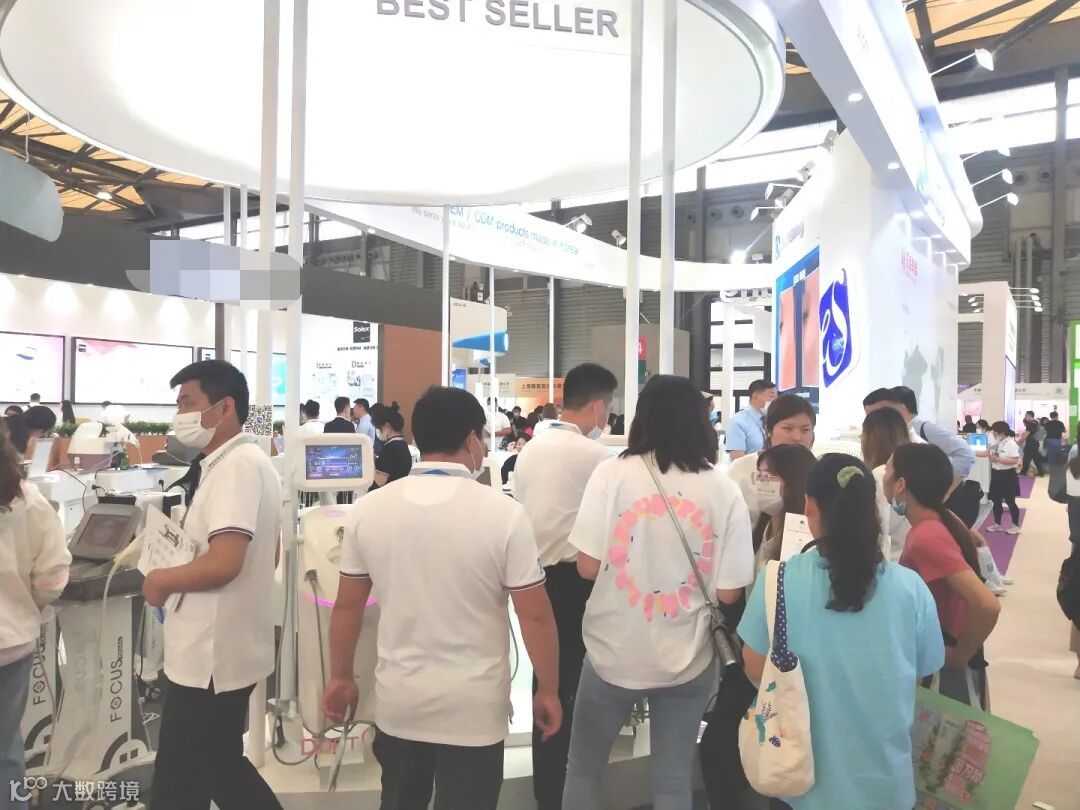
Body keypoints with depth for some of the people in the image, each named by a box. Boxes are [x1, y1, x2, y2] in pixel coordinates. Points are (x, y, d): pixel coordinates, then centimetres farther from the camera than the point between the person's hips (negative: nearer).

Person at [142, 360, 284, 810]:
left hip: (211, 655, -10)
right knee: (218, 767, 22)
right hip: (223, 649, 10)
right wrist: (182, 576, 15)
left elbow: (223, 564, -29)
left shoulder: (235, 466, -20)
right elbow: (258, 556, 20)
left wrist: (161, 581, -12)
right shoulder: (250, 462, 11)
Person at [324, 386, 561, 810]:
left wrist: (340, 677, 15)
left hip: (397, 701, 4)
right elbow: (534, 615, -12)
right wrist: (548, 690, 1)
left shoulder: (368, 509, -6)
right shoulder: (503, 513, -16)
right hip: (473, 707, -3)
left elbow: (348, 606, 2)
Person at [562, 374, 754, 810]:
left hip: (614, 651, -1)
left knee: (583, 769, 19)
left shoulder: (611, 473, -10)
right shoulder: (724, 490, -6)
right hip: (688, 657, 2)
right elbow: (728, 592, -7)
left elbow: (587, 566, -10)